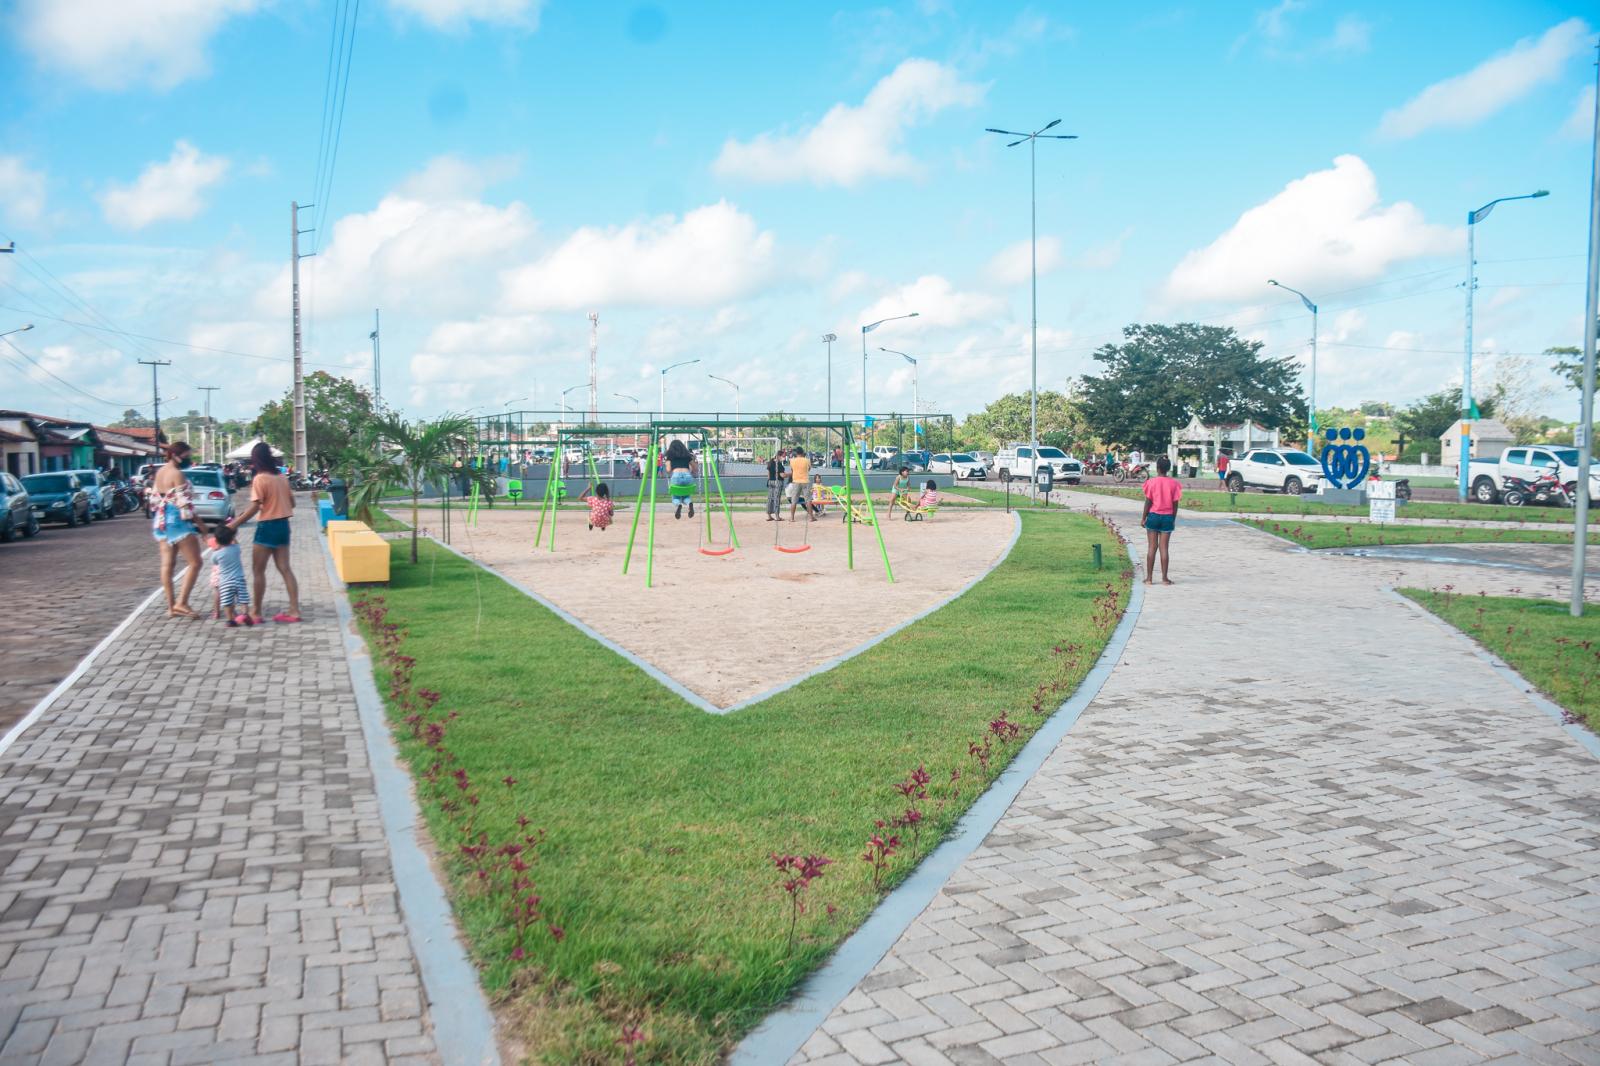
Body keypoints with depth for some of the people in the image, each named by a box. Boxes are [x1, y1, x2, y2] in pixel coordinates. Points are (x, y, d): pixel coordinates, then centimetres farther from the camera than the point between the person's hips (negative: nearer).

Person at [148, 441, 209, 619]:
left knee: (167, 564, 8)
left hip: (161, 521, 9)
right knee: (195, 563, -3)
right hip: (178, 521, -9)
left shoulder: (159, 472, 12)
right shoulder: (177, 474, -15)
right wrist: (199, 523, -11)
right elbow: (184, 504, -18)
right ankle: (181, 603, -8)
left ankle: (171, 606, 10)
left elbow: (154, 499, 17)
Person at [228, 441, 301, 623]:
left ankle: (256, 613, 7)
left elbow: (254, 507, -17)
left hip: (267, 526, -7)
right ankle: (294, 610, 6)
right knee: (284, 569, 8)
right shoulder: (282, 477, 8)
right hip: (283, 525, 7)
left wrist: (234, 524, -12)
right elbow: (292, 502, 14)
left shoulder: (260, 479, -13)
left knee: (258, 571, 3)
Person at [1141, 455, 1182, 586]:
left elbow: (1148, 502, -6)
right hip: (1167, 517, 1)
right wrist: (1174, 519, 11)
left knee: (1152, 548, 5)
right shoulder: (1173, 483, -2)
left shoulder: (1151, 482, -7)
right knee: (1164, 548, 5)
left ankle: (1149, 578, 7)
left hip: (1153, 516, -1)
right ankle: (1164, 578, 7)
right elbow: (1175, 503, 0)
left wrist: (1143, 518, 2)